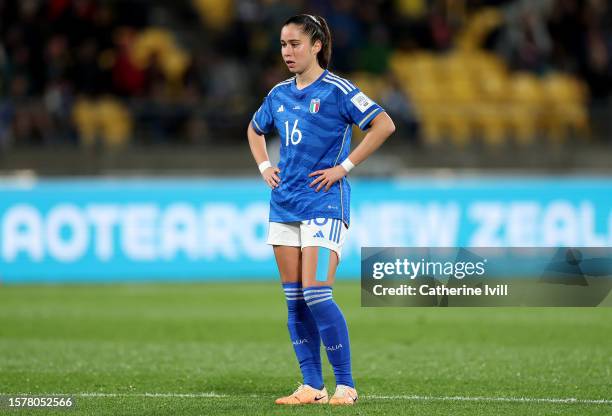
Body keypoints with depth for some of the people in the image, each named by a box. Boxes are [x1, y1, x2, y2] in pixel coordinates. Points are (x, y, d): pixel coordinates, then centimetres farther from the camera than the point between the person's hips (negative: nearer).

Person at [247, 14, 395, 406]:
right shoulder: (279, 94, 12)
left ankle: (346, 385, -7)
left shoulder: (337, 90, -8)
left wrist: (344, 167, -15)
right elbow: (255, 130, 31)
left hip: (324, 204, -7)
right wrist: (265, 167, 14)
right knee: (295, 299, 5)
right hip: (284, 205, 7)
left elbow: (384, 125, -16)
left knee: (316, 294, -15)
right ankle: (312, 386, 10)